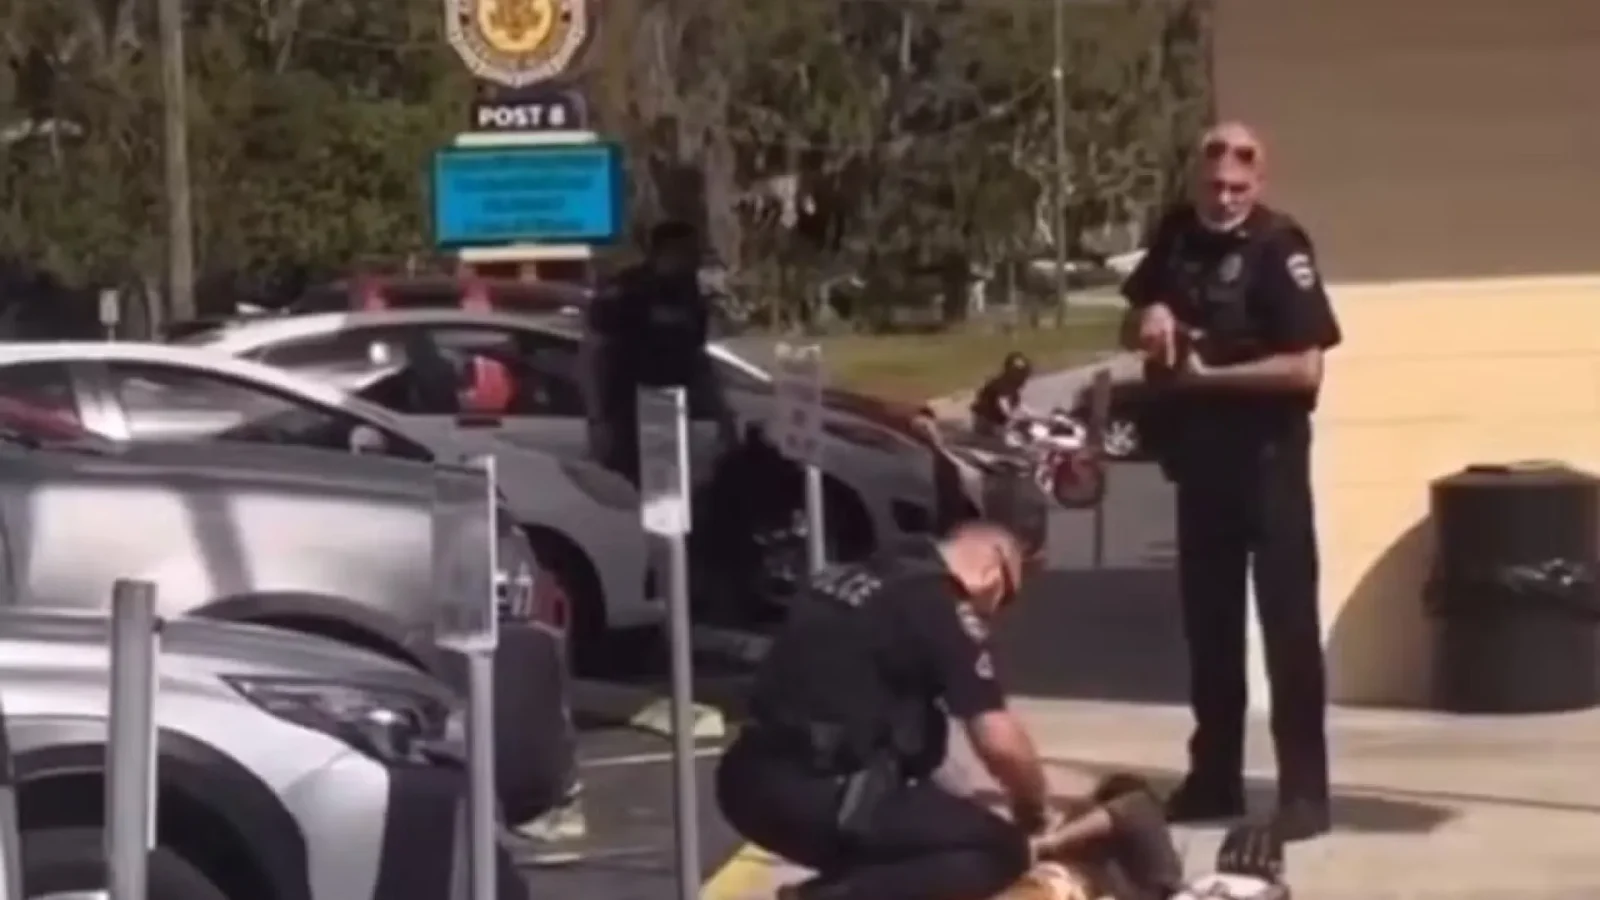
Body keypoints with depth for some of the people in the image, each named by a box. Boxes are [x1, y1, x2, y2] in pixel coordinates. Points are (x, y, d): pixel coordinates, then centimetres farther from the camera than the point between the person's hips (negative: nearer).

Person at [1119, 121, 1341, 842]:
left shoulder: (1280, 247, -13)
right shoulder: (1175, 235, 5)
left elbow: (1305, 369, -19)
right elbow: (1131, 329, 17)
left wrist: (1206, 375, -17)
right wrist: (1150, 317, -6)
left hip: (1268, 459, -6)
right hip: (1199, 458, 6)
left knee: (1288, 621, -4)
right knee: (1208, 621, 12)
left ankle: (1304, 790, -3)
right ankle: (1213, 778, 22)